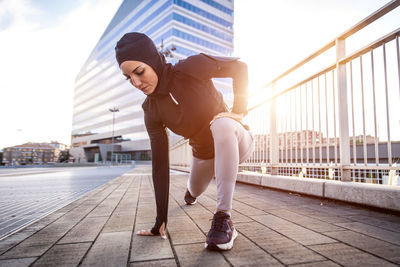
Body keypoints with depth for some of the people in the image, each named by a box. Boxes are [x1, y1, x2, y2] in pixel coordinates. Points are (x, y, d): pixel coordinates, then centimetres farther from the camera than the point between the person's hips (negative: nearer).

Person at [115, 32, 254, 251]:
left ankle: (223, 218, -31)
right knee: (193, 193, 23)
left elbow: (239, 67, -15)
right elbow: (159, 163, -13)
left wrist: (238, 111, -26)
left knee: (222, 125, -38)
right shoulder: (151, 110, -12)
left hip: (235, 143, -4)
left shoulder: (190, 69, -24)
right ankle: (190, 192, 65)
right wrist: (161, 221, -13)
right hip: (204, 154, 5)